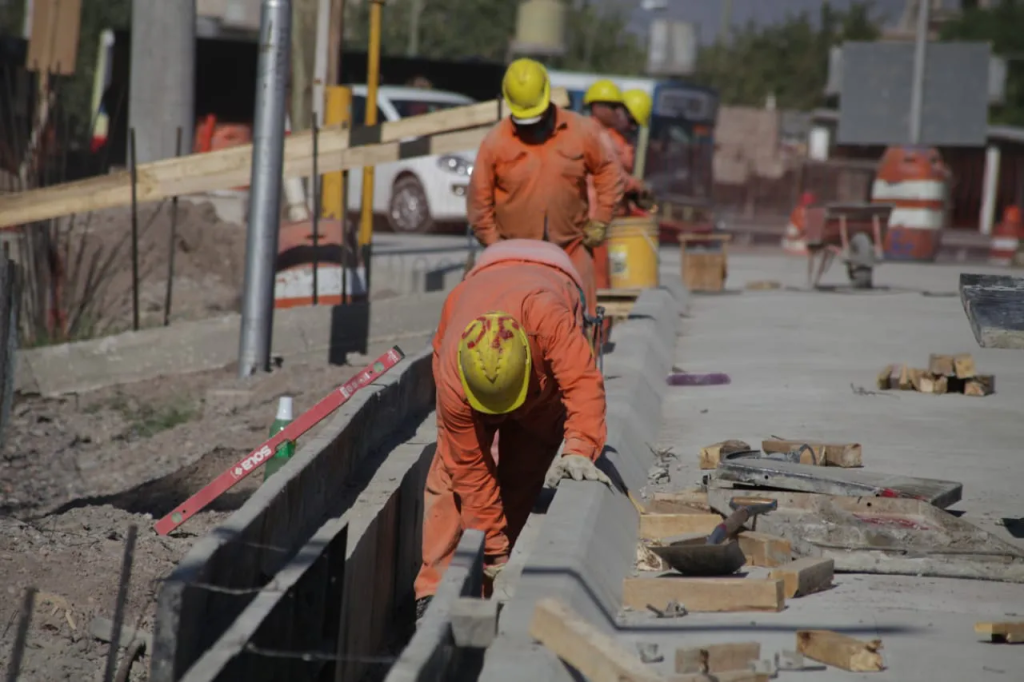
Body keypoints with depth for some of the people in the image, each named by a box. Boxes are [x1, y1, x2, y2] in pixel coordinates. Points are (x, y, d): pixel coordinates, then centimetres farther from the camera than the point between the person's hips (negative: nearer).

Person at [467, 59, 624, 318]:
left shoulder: (581, 132, -1)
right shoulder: (495, 142, -5)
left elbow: (608, 172, 11)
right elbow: (479, 198, 1)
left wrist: (600, 221, 3)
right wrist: (493, 244, 0)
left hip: (571, 248, 1)